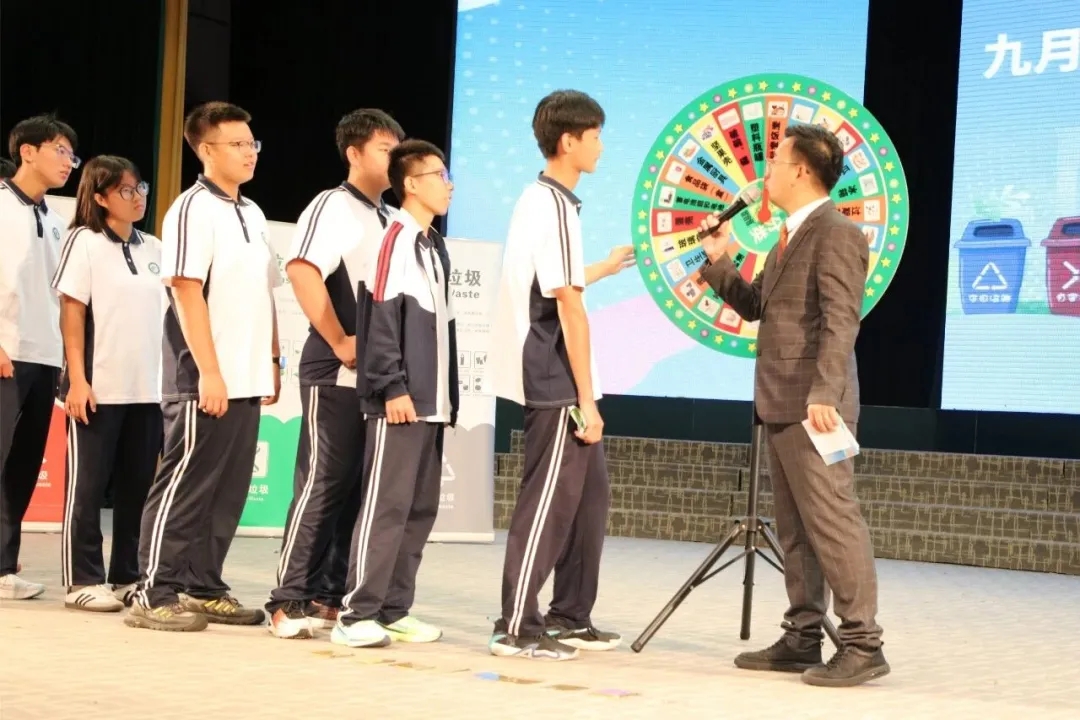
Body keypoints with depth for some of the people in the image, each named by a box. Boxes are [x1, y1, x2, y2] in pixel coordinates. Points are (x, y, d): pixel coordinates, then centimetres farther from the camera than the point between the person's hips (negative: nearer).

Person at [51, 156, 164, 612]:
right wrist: (77, 379, -13)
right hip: (99, 387, -5)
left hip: (149, 388, 5)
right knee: (87, 486, 0)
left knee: (138, 486, 7)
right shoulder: (85, 241, -2)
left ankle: (128, 577, 14)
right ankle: (83, 581, 5)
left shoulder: (153, 249, 12)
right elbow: (72, 313, -6)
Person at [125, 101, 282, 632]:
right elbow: (186, 291, -16)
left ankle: (203, 589, 16)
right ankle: (155, 594, 0)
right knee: (185, 486, -5)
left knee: (228, 491, 9)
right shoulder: (194, 209, -9)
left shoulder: (252, 214, 16)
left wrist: (272, 361, 14)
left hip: (246, 379, 8)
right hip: (205, 379, -8)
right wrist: (208, 371, -20)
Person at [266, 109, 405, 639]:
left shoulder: (388, 218, 17)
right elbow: (302, 271, -21)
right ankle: (289, 601, -4)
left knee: (357, 488, 8)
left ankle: (327, 596, 14)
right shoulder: (333, 206, -6)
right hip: (336, 374, -8)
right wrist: (341, 343, -19)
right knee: (322, 485, -8)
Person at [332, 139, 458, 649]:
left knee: (420, 509, 8)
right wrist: (393, 387, -19)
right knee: (387, 506, -9)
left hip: (431, 402, 9)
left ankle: (393, 610, 14)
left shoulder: (435, 246, 18)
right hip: (400, 401, -9)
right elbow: (381, 317, -14)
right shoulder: (396, 239, -8)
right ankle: (356, 614, -7)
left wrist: (448, 395, 16)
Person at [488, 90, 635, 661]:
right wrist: (585, 397, -16)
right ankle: (516, 628, 1)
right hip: (556, 384, -10)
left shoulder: (538, 200, 14)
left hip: (555, 384, 10)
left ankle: (570, 619, 22)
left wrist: (602, 268, 39)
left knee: (588, 495, 15)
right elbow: (568, 308, -18)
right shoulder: (555, 207, -16)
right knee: (548, 502, -4)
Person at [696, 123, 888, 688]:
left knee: (832, 521, -9)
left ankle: (862, 644, -6)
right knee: (794, 529, 12)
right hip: (781, 406, 10)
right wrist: (720, 262, 12)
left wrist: (824, 394, -29)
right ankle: (802, 639, 17)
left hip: (812, 405, -10)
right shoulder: (792, 236, 19)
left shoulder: (836, 234, -11)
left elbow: (841, 323, -21)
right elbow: (757, 306, 24)